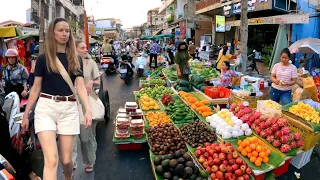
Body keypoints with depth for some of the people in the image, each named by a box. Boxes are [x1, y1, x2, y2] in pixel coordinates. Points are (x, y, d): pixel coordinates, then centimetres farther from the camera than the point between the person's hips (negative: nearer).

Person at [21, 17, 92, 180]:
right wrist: (25, 114, 8)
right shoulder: (43, 58, 4)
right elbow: (36, 88, 7)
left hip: (69, 109, 2)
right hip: (46, 108, -1)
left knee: (66, 159, 9)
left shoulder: (76, 60, 9)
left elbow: (80, 86, 0)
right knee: (51, 159, -11)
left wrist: (88, 109, -14)